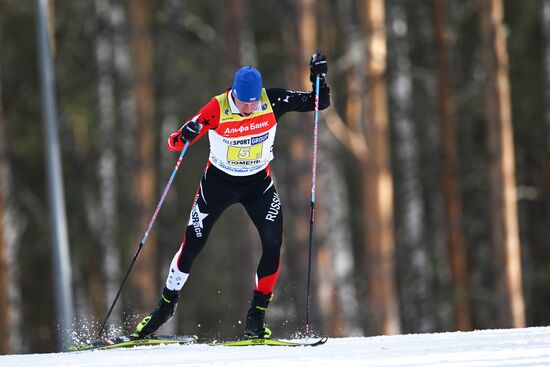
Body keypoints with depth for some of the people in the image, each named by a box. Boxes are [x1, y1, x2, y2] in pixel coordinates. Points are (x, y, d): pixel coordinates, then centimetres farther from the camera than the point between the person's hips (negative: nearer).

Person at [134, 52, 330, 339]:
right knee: (192, 244, 2)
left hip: (258, 183, 1)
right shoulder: (217, 109, -24)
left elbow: (319, 103, -9)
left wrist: (319, 77, -26)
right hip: (219, 181, -1)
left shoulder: (272, 101, -18)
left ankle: (256, 318, -6)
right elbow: (178, 142, -24)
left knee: (273, 244, -16)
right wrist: (180, 139, -47)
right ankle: (166, 305, 23)